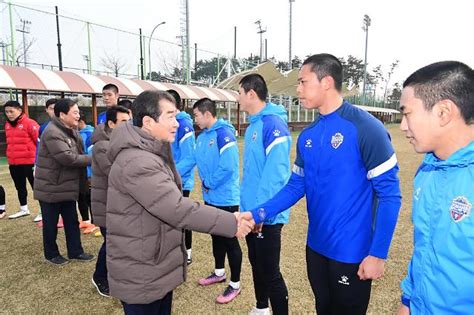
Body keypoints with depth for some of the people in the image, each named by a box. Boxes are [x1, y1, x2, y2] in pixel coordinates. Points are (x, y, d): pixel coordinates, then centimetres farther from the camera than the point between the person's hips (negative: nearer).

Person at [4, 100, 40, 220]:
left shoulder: (29, 123, -13)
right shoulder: (7, 125, 11)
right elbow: (10, 143, 22)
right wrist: (10, 159, 21)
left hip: (29, 162, -8)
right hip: (14, 163, 8)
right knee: (19, 187, 19)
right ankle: (23, 209, 35)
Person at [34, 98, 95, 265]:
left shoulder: (71, 130, 9)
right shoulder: (52, 133, -23)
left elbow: (77, 153, 17)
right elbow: (68, 158, -29)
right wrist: (91, 159, -20)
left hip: (68, 186, 8)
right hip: (51, 187, -8)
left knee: (72, 221, 13)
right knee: (51, 223, 9)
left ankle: (75, 251, 24)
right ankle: (51, 254, 25)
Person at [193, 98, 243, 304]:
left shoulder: (224, 133, -19)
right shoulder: (202, 137, 7)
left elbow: (228, 167, -26)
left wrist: (209, 184, -13)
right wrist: (204, 183, -2)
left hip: (226, 198, -8)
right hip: (210, 197, 8)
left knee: (230, 240, 4)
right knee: (216, 236, 21)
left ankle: (235, 284, 20)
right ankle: (219, 272, 41)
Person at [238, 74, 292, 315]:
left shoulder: (273, 123, -18)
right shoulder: (252, 125, 11)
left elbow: (276, 173, -24)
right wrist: (245, 203, 15)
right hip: (252, 212, 9)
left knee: (270, 272, 3)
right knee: (256, 264, 23)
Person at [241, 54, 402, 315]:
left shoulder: (365, 128, -16)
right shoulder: (307, 136, 3)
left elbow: (389, 194, -15)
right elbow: (296, 186, 8)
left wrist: (377, 253, -17)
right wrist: (258, 213, -4)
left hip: (352, 252, -6)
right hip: (316, 247, 6)